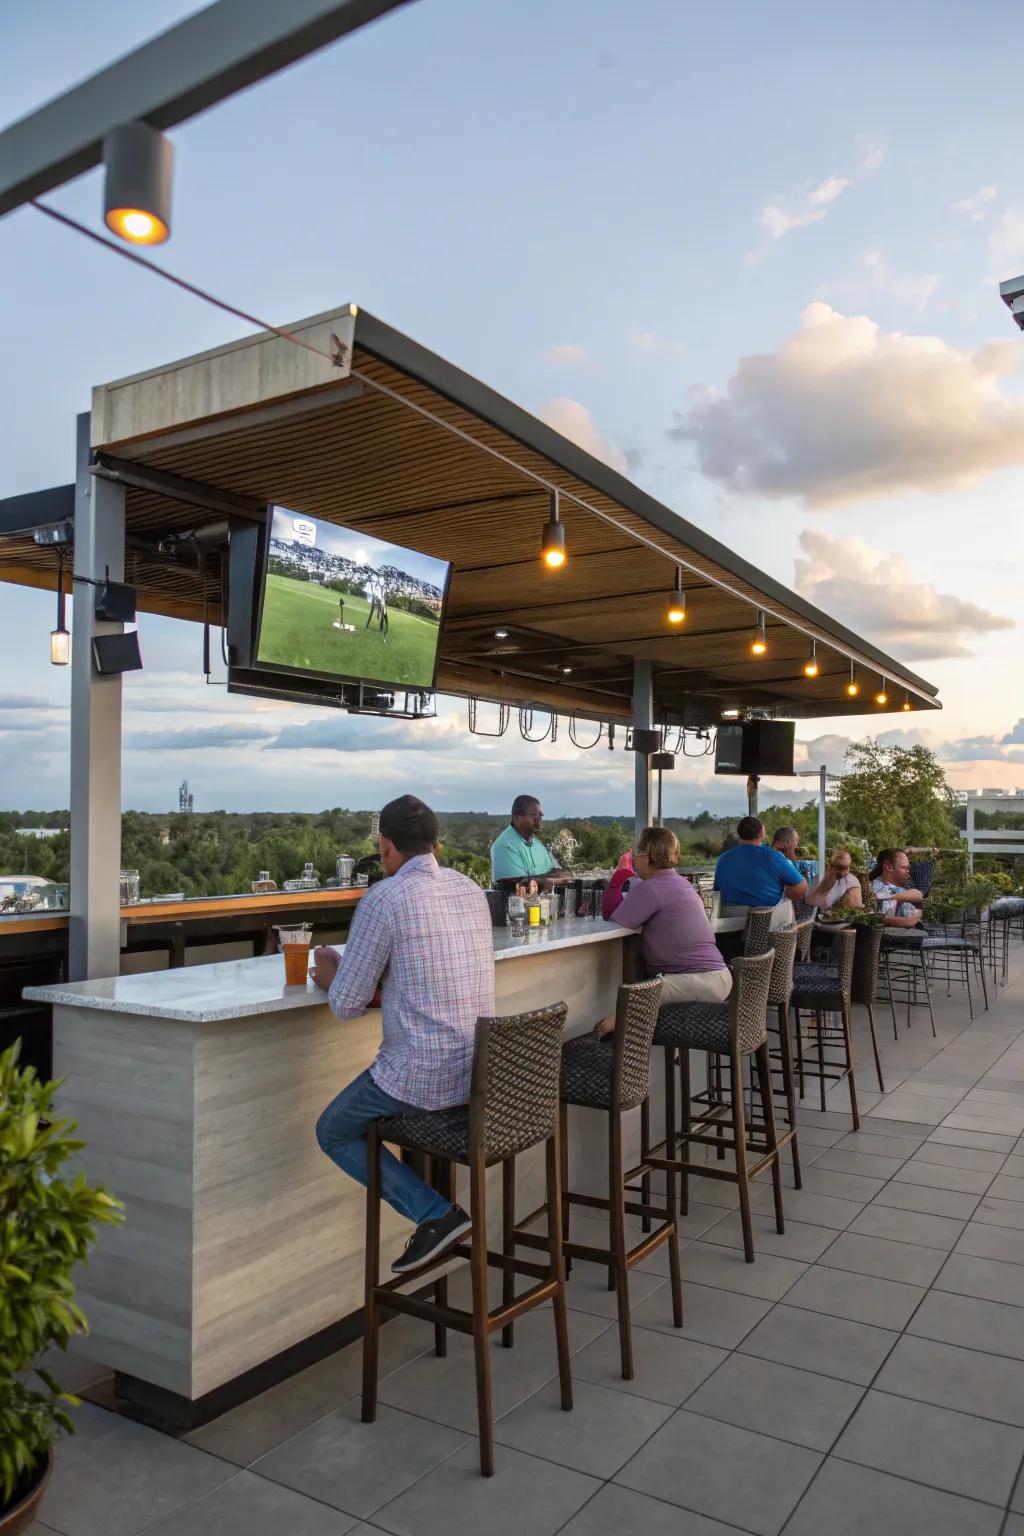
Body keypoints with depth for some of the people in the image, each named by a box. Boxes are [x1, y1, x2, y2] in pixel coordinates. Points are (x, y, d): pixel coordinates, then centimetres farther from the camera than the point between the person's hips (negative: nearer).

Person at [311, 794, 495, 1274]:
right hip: (478, 1068, 8)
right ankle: (433, 1215, 33)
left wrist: (332, 977, 12)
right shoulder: (471, 890, 6)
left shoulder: (382, 899, -15)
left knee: (334, 1132, 18)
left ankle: (436, 1213, 6)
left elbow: (347, 1006, -10)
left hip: (420, 1073, -8)